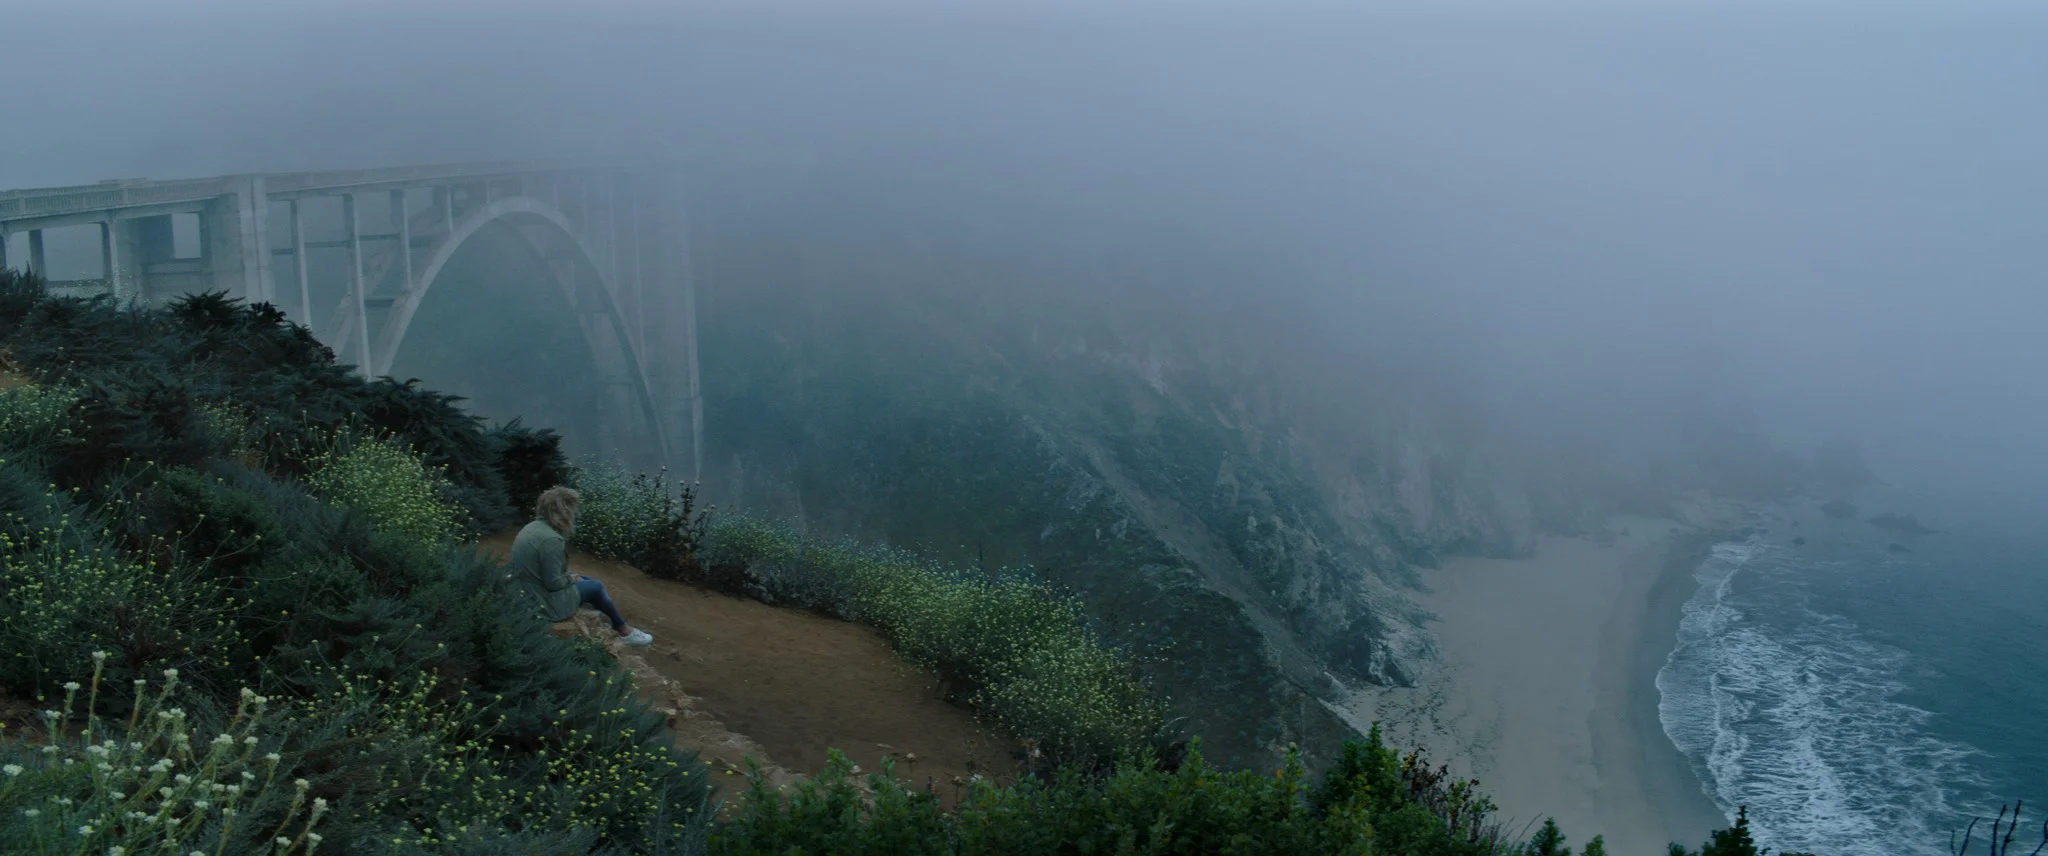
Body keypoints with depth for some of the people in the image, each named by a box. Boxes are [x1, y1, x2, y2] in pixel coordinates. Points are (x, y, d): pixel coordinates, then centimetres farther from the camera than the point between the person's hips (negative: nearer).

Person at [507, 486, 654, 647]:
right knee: (596, 587, 9)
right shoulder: (551, 540, -28)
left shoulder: (533, 527, 2)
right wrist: (572, 578, -5)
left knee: (586, 580, 23)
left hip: (525, 593, 9)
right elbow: (554, 583, -24)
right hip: (542, 602, -9)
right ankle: (624, 631, 26)